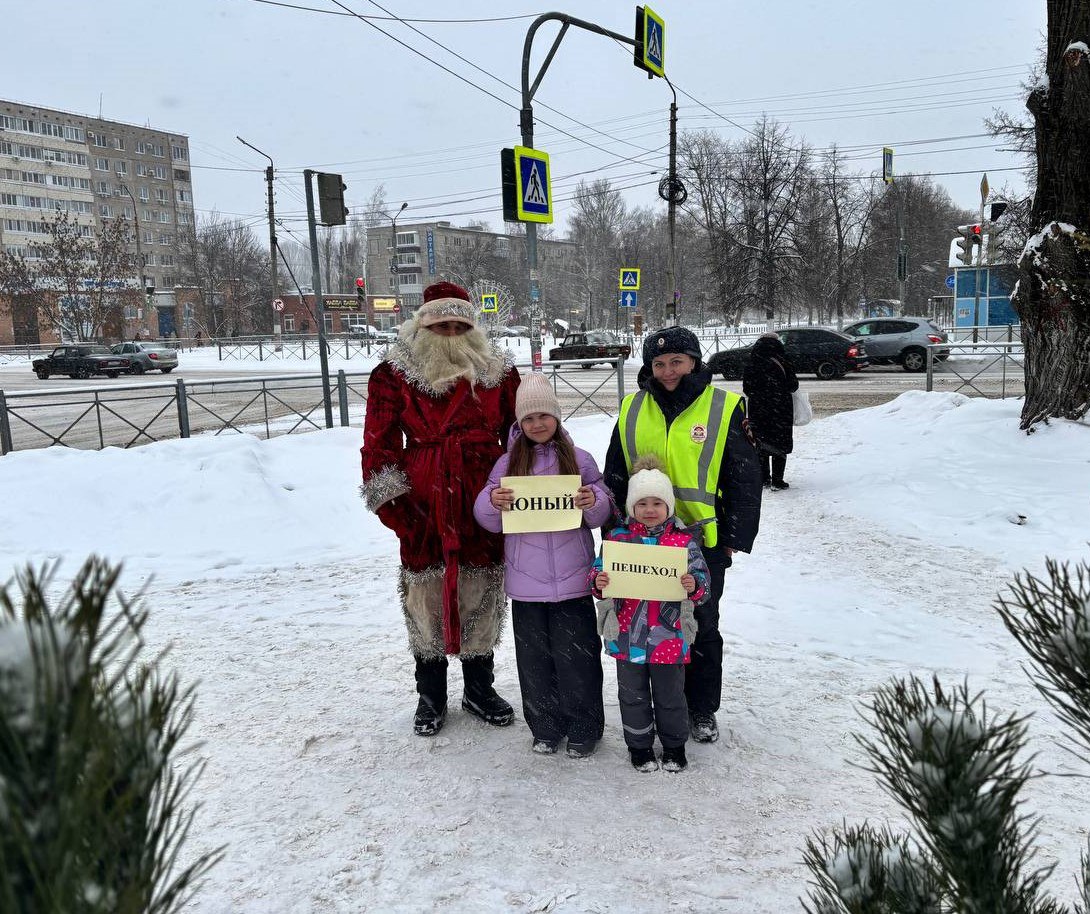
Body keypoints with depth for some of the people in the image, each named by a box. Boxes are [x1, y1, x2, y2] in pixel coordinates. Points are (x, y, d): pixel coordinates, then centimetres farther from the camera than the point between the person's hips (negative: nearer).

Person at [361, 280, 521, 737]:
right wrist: (392, 505, -8)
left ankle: (479, 689, 31)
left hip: (485, 506, 2)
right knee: (426, 596, 7)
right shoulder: (394, 374, -2)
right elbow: (379, 444, -2)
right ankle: (430, 695, 27)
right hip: (424, 510, -2)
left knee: (482, 596, 11)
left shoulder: (498, 371, 5)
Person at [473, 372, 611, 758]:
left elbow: (604, 513, 4)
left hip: (572, 578, -1)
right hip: (526, 580, 2)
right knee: (535, 655, 10)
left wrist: (594, 501, -18)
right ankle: (546, 727, 26)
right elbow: (489, 520, 6)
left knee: (576, 654, 3)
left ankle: (584, 728, 20)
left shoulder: (578, 459, 2)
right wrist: (492, 501, -16)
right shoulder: (508, 463, 6)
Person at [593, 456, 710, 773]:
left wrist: (694, 586, -25)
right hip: (627, 635, 1)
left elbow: (701, 577, -3)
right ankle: (639, 746, 35)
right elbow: (600, 569, 4)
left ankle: (674, 745, 36)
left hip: (669, 636, -1)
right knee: (633, 695, 16)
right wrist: (598, 582, -18)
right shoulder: (618, 537, -1)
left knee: (670, 695, 14)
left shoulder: (684, 540, -4)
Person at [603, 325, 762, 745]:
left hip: (703, 541, -2)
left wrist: (735, 538, -5)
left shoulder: (723, 409, -3)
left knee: (701, 628, 10)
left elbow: (745, 481, -1)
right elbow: (614, 478, 12)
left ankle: (701, 710, 28)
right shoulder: (633, 410, 6)